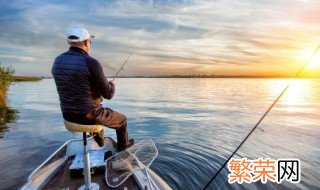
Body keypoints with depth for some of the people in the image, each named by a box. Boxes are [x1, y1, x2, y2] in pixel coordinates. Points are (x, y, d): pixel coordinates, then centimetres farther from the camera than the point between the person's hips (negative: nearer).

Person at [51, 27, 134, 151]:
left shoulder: (58, 61, 0)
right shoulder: (91, 63, -22)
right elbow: (108, 94, -17)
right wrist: (111, 85, 6)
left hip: (68, 115, 7)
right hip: (89, 115, -7)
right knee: (122, 119, 20)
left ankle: (99, 141, 57)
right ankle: (122, 146, 43)